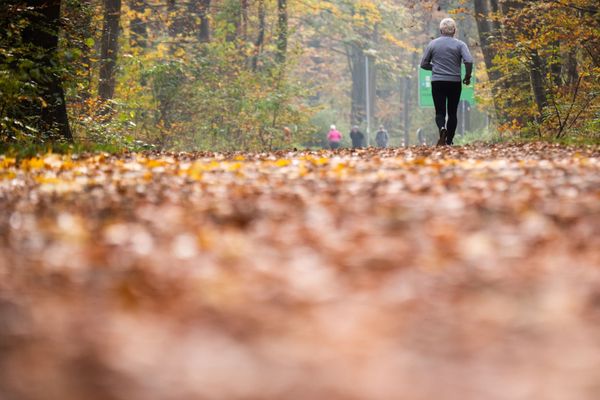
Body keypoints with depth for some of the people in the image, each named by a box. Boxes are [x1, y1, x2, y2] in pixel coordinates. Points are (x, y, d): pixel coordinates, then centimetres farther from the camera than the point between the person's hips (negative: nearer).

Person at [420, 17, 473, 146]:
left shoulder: (433, 44, 4)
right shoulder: (459, 44, -2)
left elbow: (423, 64, 8)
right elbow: (469, 61, -15)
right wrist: (468, 76, -1)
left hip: (437, 82, 0)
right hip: (455, 83, 0)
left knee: (440, 112, 2)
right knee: (452, 112, 10)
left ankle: (442, 128, -29)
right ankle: (449, 141, 11)